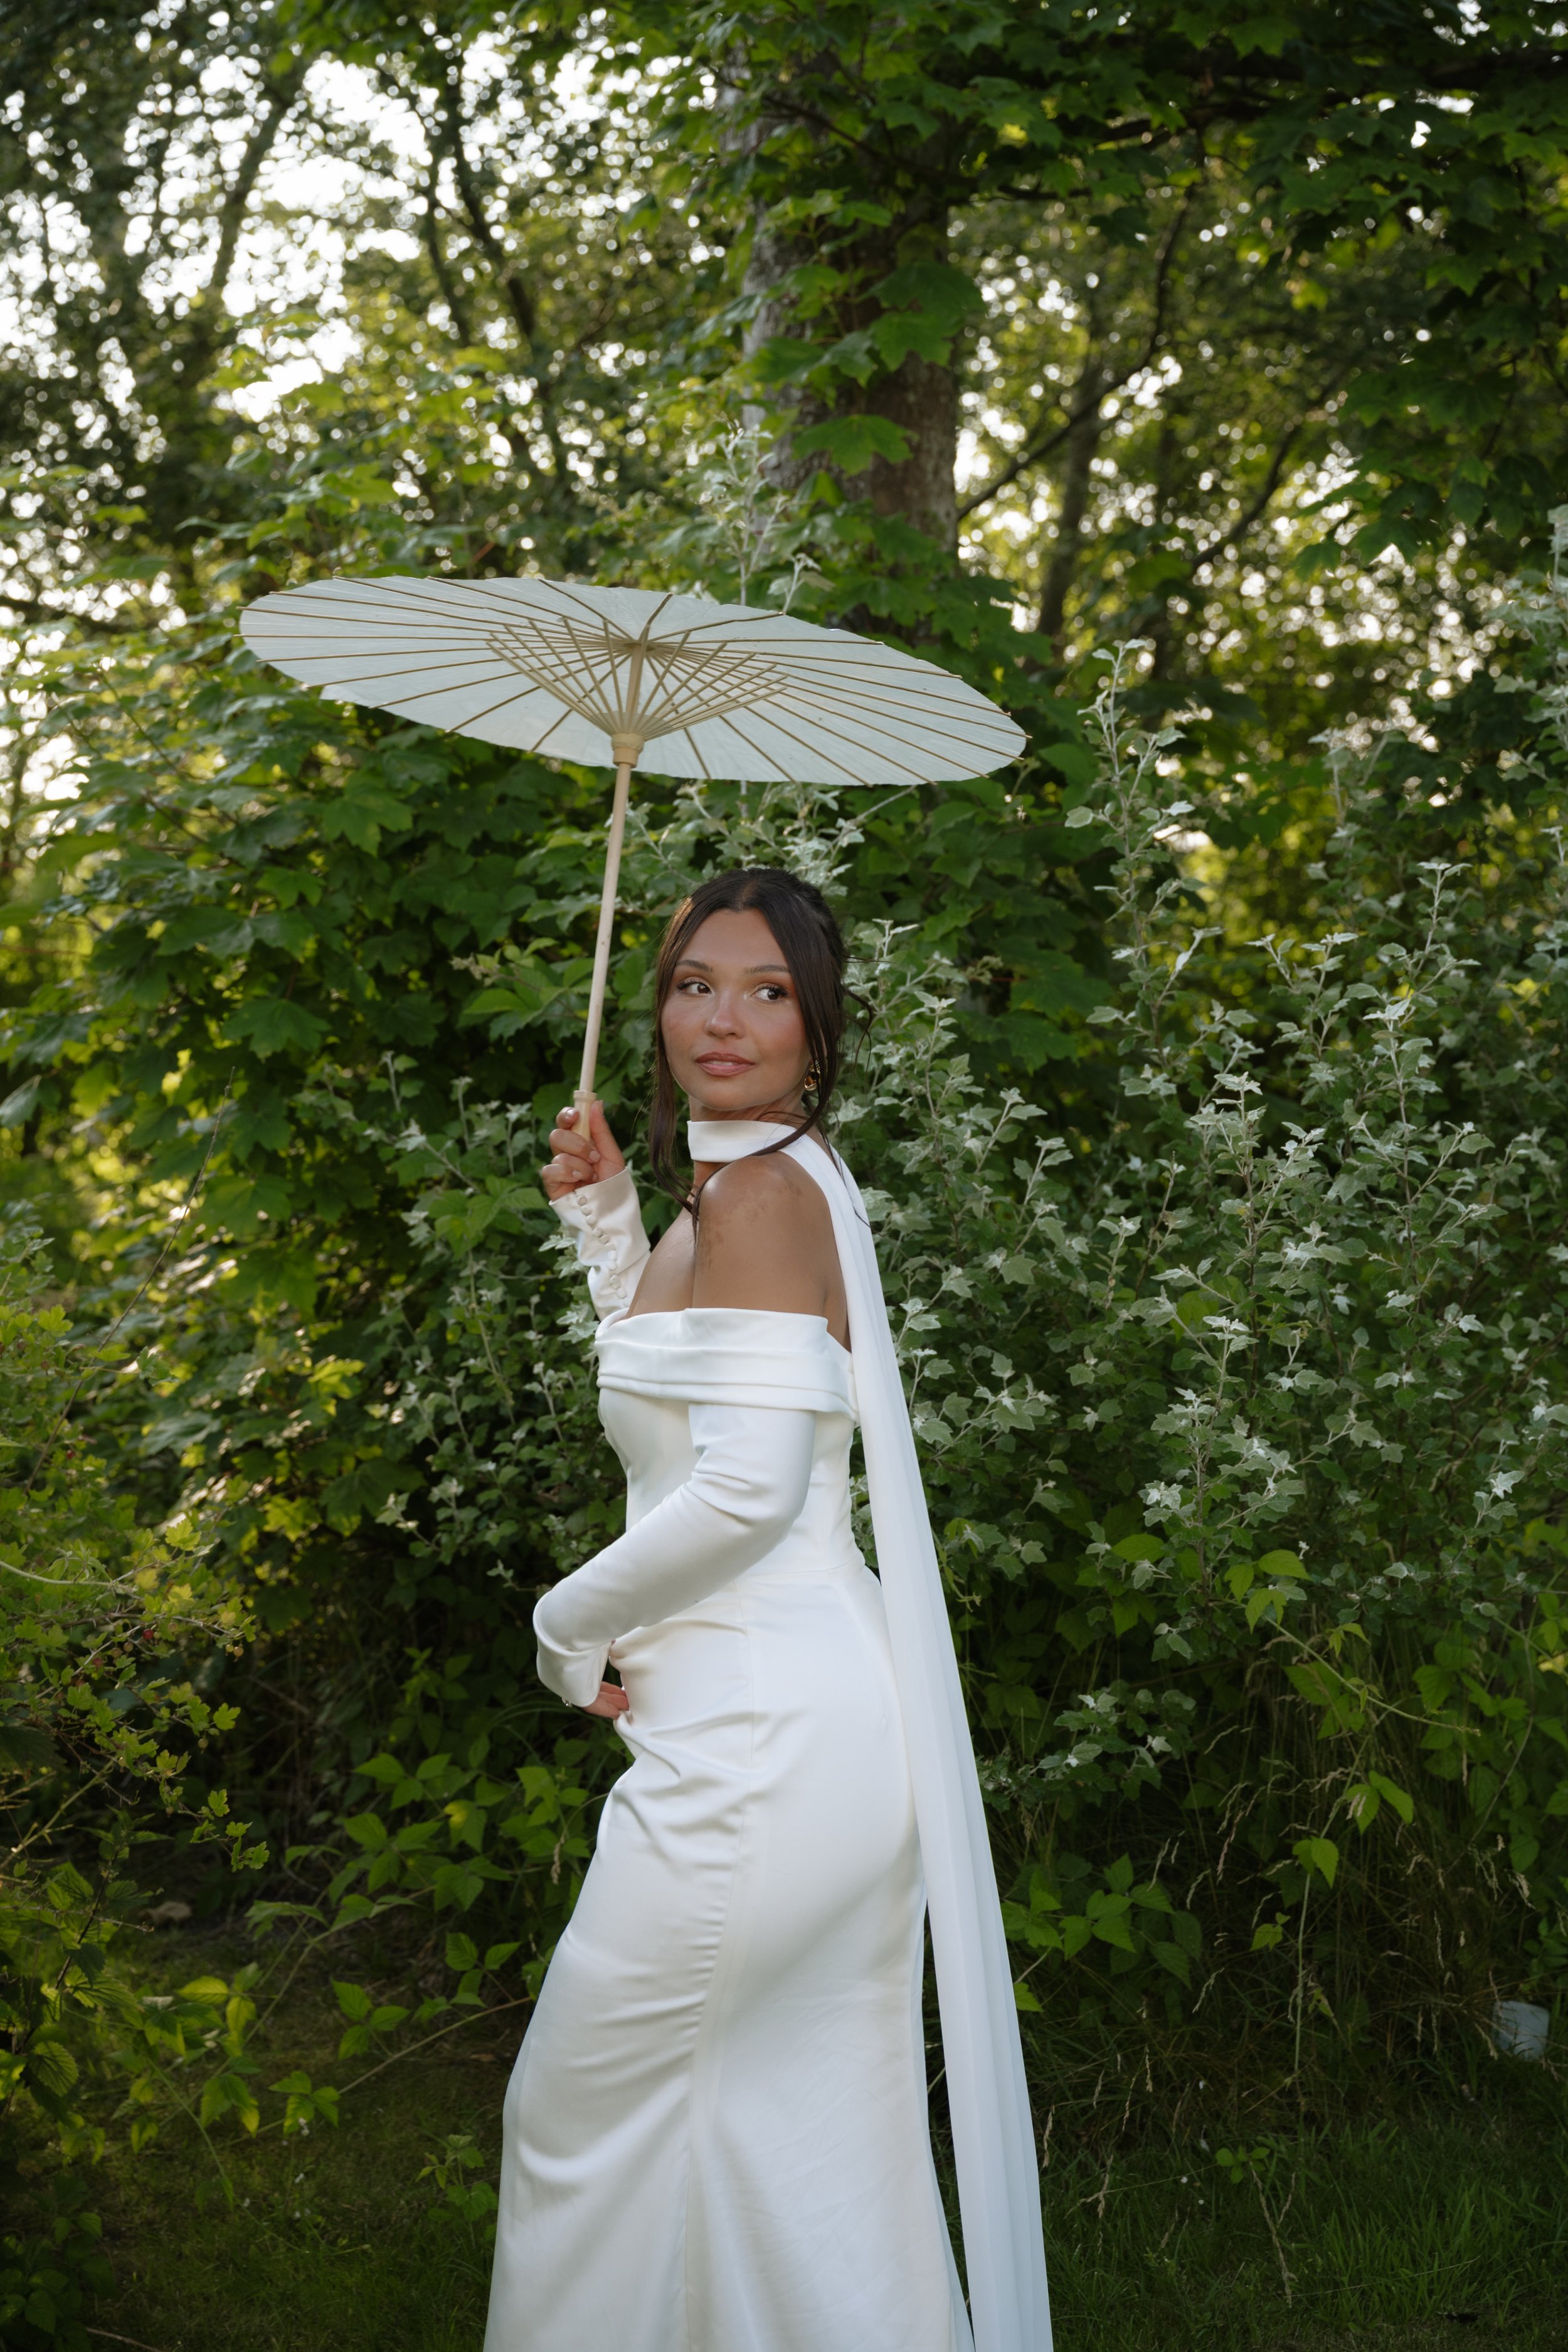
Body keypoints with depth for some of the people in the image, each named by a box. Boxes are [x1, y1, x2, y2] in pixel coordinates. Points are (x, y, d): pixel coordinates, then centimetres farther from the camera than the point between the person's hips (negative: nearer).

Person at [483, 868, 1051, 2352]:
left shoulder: (762, 1188, -15)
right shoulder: (779, 1184, 15)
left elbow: (749, 1485, -23)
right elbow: (677, 1390, 30)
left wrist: (573, 1623, -9)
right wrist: (604, 1219, 18)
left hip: (760, 1740, -10)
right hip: (822, 1725, 10)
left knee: (584, 2109, 6)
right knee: (814, 2123, 16)